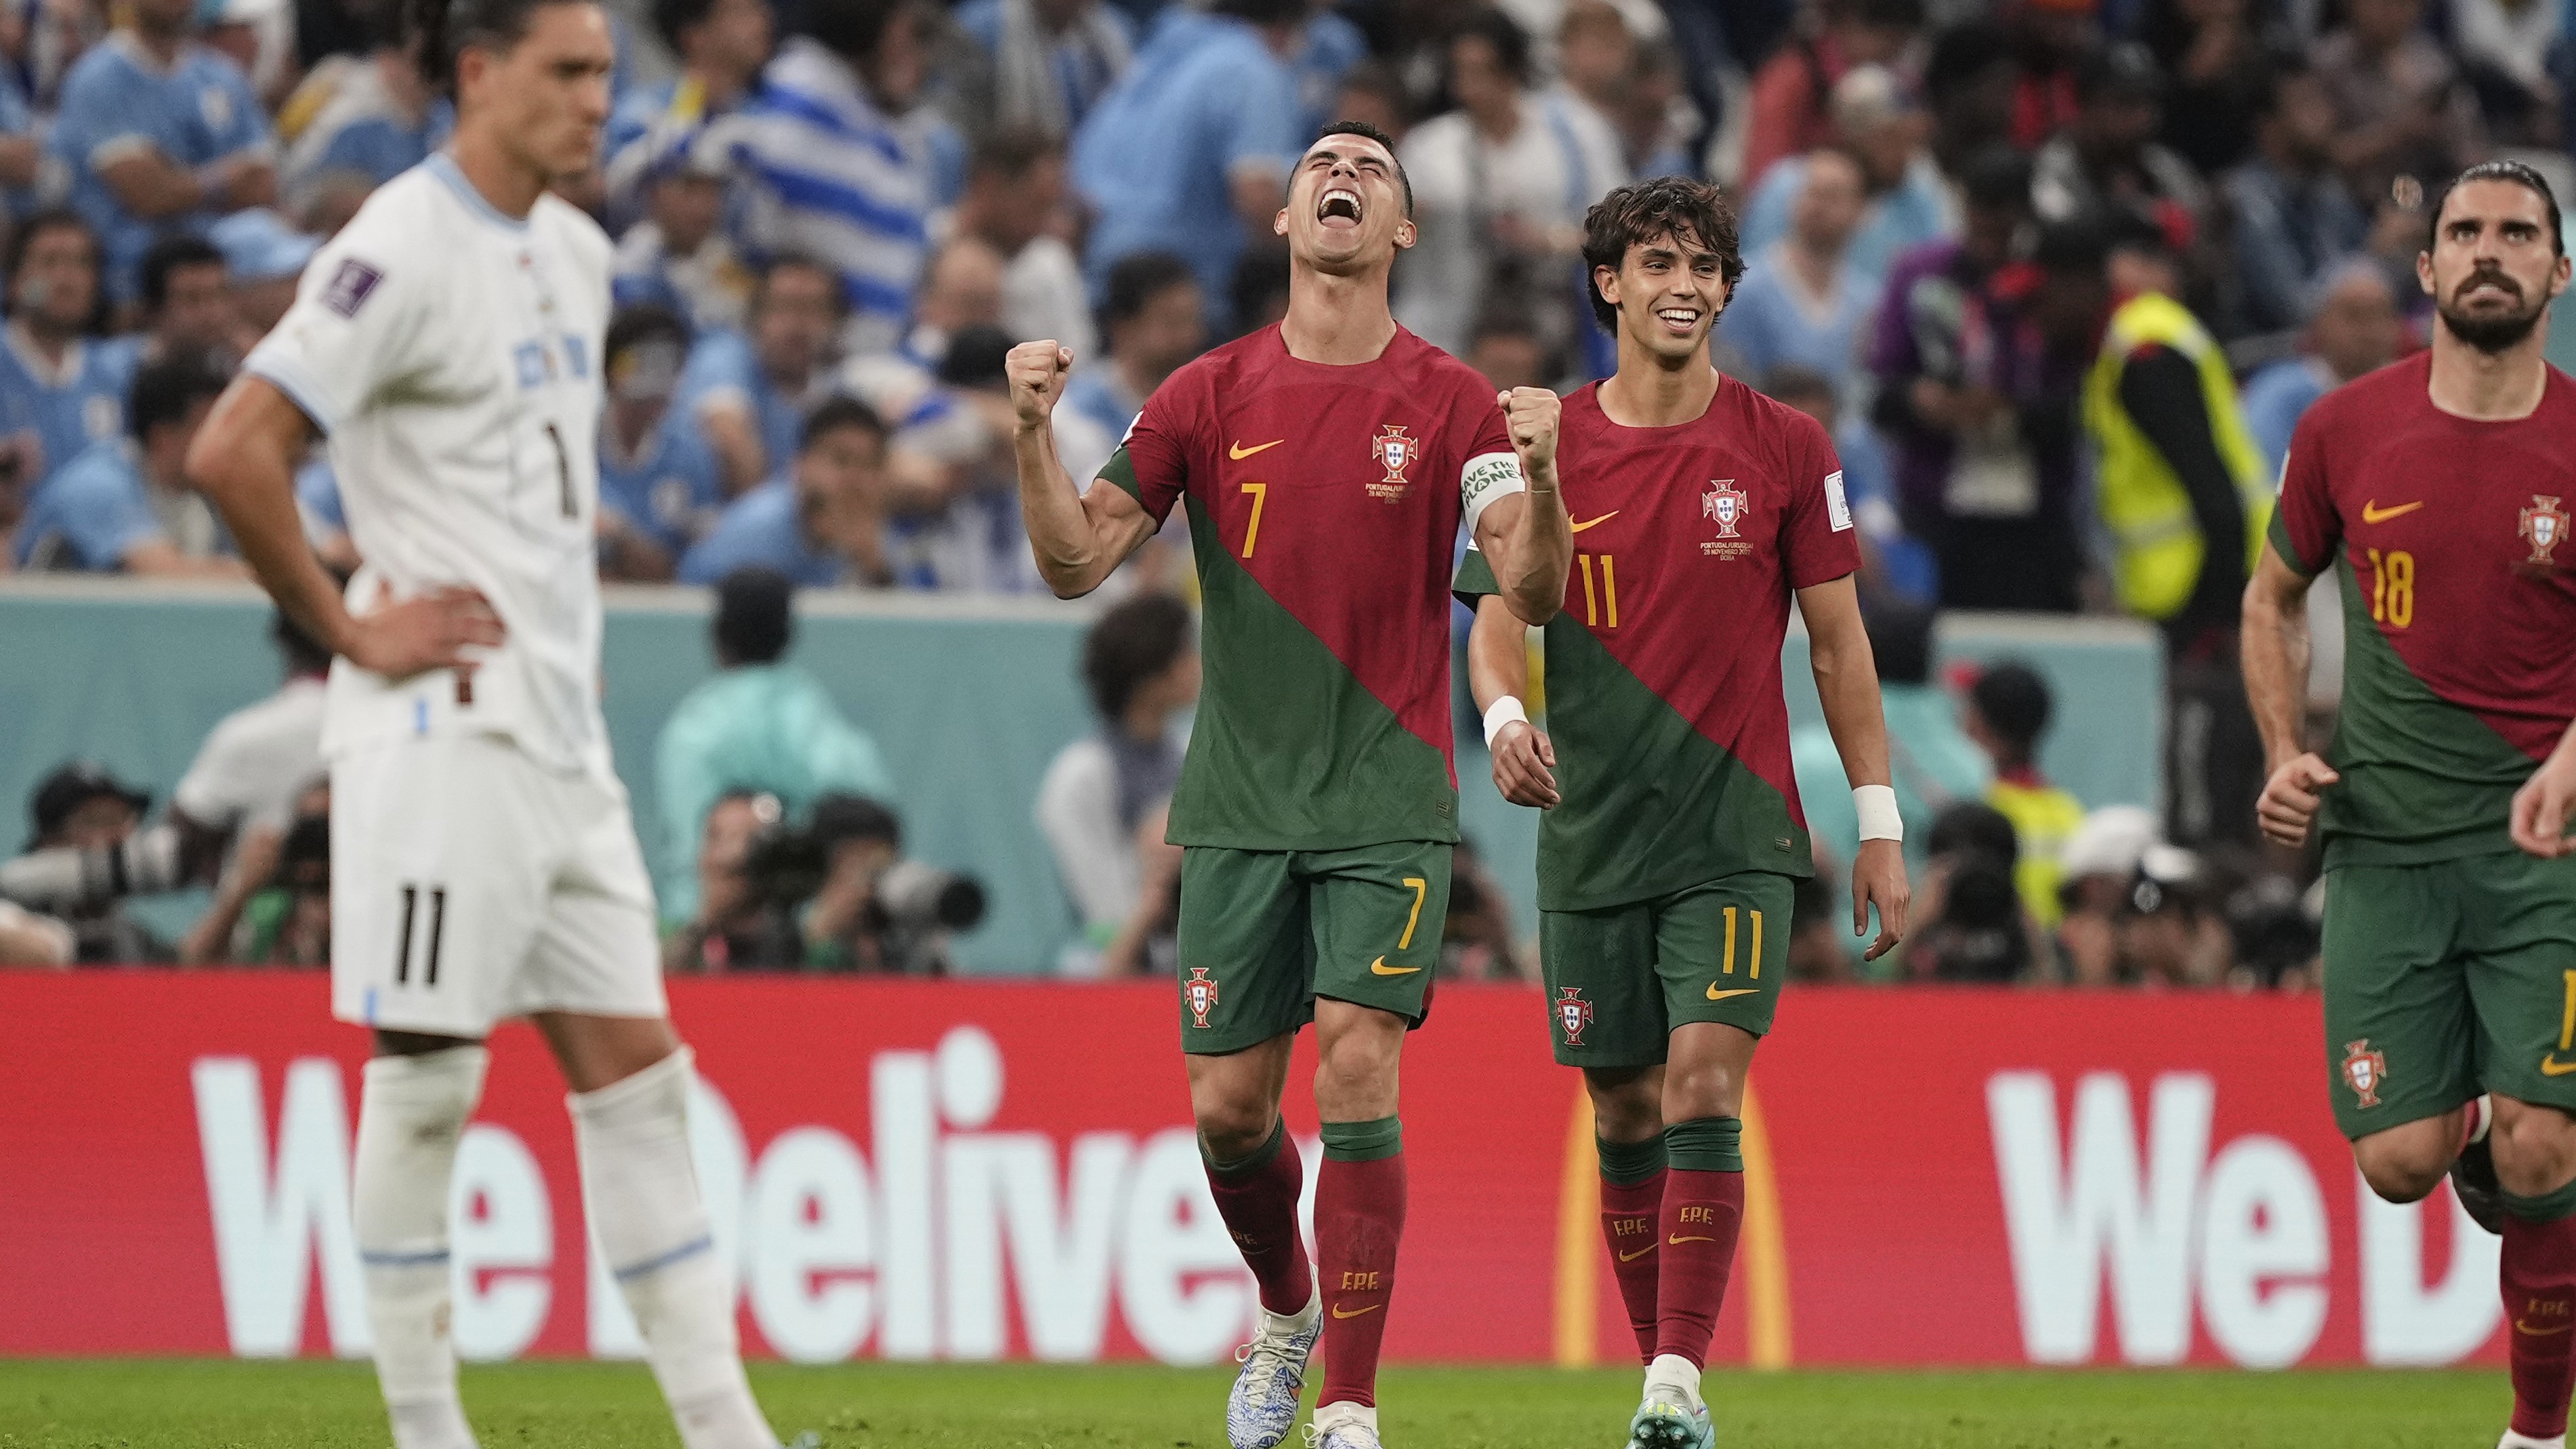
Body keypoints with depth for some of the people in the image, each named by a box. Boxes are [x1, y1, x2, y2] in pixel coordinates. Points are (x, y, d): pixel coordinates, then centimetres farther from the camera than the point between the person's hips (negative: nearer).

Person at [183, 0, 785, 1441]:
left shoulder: (575, 253, 14)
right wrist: (348, 628, -16)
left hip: (559, 727, 9)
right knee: (428, 1076, -3)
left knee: (635, 1067, 6)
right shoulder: (404, 252, -13)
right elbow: (234, 453, -21)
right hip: (446, 725, -8)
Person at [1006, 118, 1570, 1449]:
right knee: (1227, 1106, 3)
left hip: (1387, 802, -2)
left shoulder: (1447, 402, 0)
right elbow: (1077, 563, 1)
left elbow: (1534, 591, -8)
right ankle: (1287, 1314, 34)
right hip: (1240, 803, 2)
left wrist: (1539, 478, -28)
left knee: (1357, 1067, -16)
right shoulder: (1210, 396, 5)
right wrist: (1033, 435, -15)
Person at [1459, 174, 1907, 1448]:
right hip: (1592, 836, 2)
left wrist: (1879, 825, 4)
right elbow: (1497, 623, 3)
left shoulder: (1784, 448, 2)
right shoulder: (1546, 447, 4)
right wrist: (1505, 716, -20)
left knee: (1703, 1090, -15)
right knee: (1625, 1117, 6)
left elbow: (1837, 638, 6)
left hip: (1736, 828, -2)